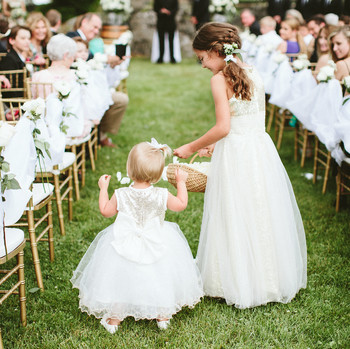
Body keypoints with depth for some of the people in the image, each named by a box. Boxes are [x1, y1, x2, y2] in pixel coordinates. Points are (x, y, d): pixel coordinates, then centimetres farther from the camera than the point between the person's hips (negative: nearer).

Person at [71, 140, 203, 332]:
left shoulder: (121, 195, -16)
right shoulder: (162, 196, -16)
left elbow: (105, 210, 1)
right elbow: (181, 204, 1)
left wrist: (103, 189, 14)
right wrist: (181, 182, 12)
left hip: (126, 245, 0)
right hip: (157, 243, 1)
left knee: (120, 280, 16)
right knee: (159, 279, 21)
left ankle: (113, 319, 28)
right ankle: (163, 316, 34)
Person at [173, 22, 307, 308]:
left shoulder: (220, 79, -13)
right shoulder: (253, 73, 9)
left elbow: (223, 127, -18)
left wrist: (192, 147, -5)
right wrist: (216, 145, 19)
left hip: (235, 156, -7)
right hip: (262, 148, 7)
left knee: (236, 218, 6)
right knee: (263, 212, 16)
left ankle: (239, 283, 17)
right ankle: (273, 278, 28)